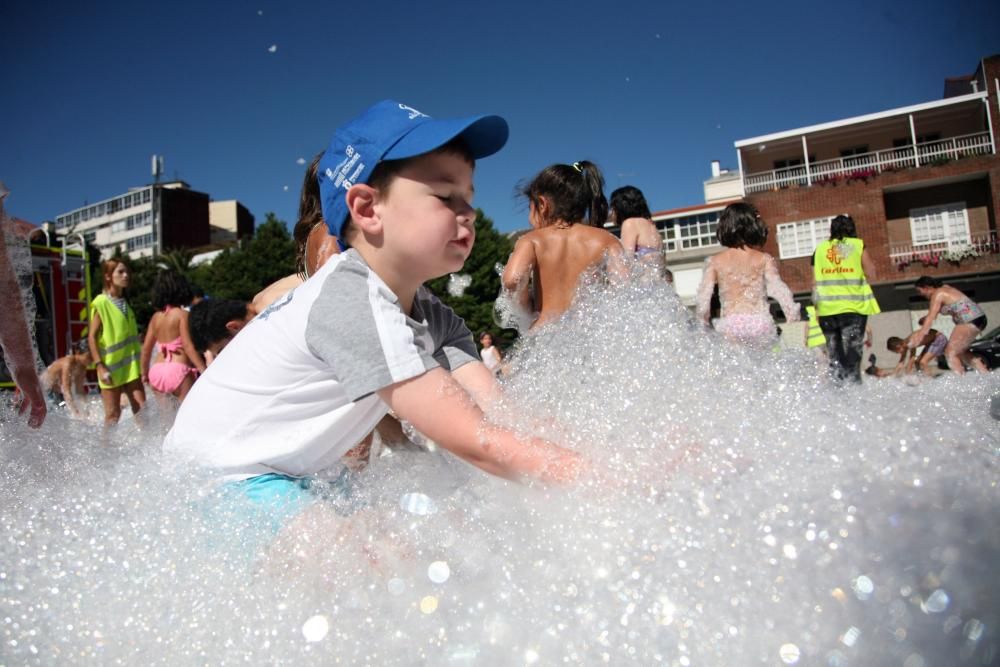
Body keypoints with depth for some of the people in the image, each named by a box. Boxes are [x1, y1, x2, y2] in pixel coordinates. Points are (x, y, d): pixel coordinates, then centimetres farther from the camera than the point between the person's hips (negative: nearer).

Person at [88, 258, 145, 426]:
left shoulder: (125, 303, 13)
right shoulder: (101, 303, -9)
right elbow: (91, 337, -11)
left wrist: (141, 364, 17)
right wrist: (100, 367, -16)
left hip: (130, 366, 6)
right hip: (111, 368, -6)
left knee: (141, 408, 2)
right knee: (113, 414, 1)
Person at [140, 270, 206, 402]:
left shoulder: (156, 317, 11)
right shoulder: (182, 314, -7)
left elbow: (146, 349, 13)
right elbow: (188, 346, -15)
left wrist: (145, 373, 25)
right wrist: (205, 371, -17)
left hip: (157, 371, 7)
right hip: (177, 370, -7)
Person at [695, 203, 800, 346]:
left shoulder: (715, 262, 4)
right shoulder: (764, 259, 3)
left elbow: (703, 295, 3)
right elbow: (779, 289, -3)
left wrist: (704, 321, 16)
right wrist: (794, 317, 5)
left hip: (730, 325, 0)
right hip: (760, 322, 0)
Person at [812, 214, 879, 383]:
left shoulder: (820, 249, 9)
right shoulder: (857, 245, 3)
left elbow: (815, 282, 7)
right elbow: (870, 273, 4)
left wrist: (817, 306, 13)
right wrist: (865, 255, 18)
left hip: (826, 309, 2)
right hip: (852, 307, -2)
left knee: (835, 358, 7)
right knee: (852, 355, -3)